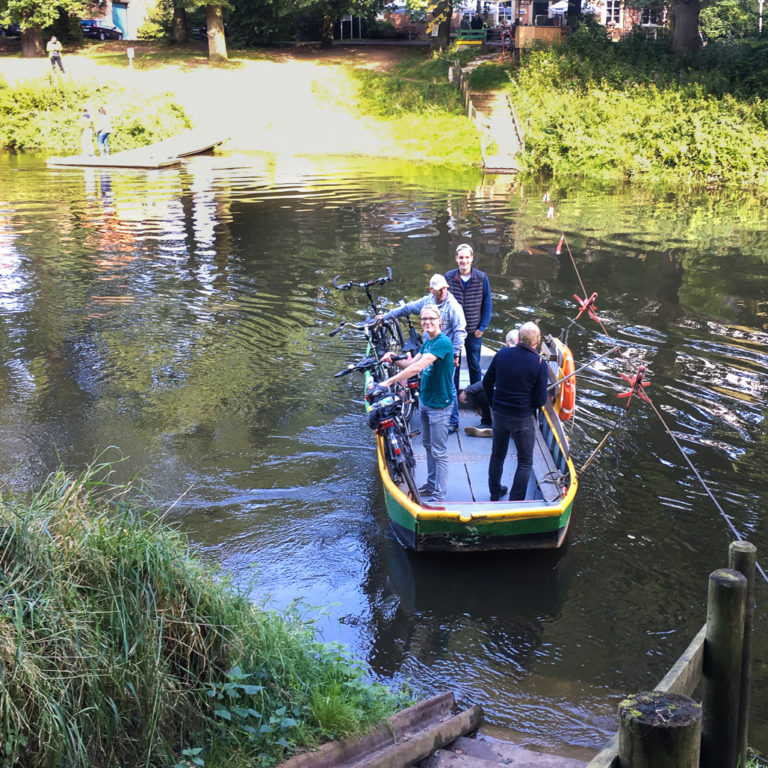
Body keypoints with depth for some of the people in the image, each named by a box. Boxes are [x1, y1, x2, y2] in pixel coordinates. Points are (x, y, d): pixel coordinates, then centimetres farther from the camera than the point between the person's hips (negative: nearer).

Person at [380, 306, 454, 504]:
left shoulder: (442, 342, -22)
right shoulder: (427, 342, 9)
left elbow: (418, 367, -30)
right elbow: (412, 364, 8)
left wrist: (389, 382, -31)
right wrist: (394, 360, -13)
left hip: (439, 405, -9)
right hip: (424, 400, 9)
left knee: (439, 452, -1)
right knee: (428, 445, 20)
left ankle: (439, 495, 6)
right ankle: (431, 484, 34)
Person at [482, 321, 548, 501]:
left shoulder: (503, 354, -7)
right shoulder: (539, 364, -18)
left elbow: (487, 383, 3)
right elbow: (540, 400, -14)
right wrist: (531, 406, 8)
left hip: (499, 414, 5)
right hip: (522, 419, -5)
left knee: (497, 455, 23)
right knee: (525, 462, 11)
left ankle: (495, 493, 39)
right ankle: (515, 502, 11)